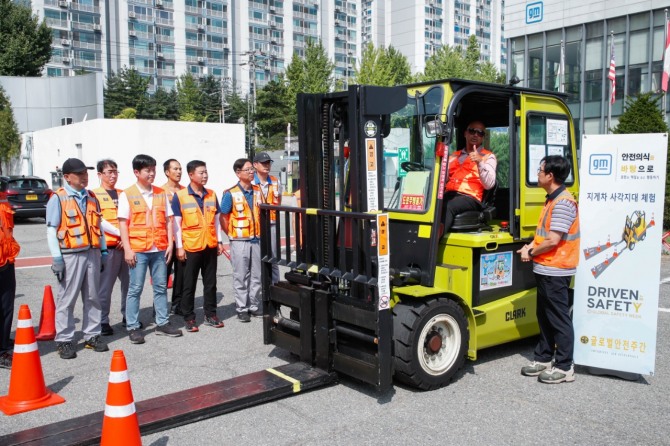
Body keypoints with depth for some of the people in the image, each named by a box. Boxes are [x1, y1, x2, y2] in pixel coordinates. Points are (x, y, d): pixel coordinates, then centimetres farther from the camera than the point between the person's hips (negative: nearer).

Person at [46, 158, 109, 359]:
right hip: (71, 254, -5)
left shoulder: (91, 197, 14)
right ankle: (64, 340, 9)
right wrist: (56, 258, -12)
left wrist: (103, 251, 14)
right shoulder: (58, 198, -4)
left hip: (92, 252, 6)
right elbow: (51, 230, -7)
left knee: (92, 297, 10)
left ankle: (92, 335, 21)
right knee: (67, 299, 0)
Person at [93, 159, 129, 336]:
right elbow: (98, 221, -10)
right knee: (105, 286, -2)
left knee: (128, 281, 9)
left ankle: (128, 315, 24)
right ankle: (103, 321, 7)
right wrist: (121, 234, -14)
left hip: (126, 245, 5)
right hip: (107, 247, -5)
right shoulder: (94, 194, 0)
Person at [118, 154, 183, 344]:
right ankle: (133, 327, 11)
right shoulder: (127, 195, -1)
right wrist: (127, 249, -10)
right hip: (138, 250, -4)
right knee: (135, 289, 2)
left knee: (161, 287, 10)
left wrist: (170, 244, 2)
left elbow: (168, 220, 10)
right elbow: (123, 223, -4)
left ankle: (162, 323, 20)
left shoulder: (161, 193, 9)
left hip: (160, 249, 4)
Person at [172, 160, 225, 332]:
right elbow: (176, 223, -5)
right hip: (191, 247, -4)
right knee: (189, 284, 5)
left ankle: (211, 314, 21)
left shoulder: (211, 195, 8)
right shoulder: (180, 196, -5)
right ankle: (188, 318, 15)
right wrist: (179, 247, -9)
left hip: (210, 246, 4)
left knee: (210, 282, 11)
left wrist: (219, 242, 9)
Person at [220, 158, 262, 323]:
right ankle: (242, 309, 13)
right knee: (241, 277, 3)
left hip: (256, 239, 5)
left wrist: (260, 232, 7)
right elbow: (223, 217, -4)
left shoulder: (258, 191, 5)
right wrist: (232, 235, -2)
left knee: (256, 275, 11)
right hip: (239, 241, -5)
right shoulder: (231, 194, -9)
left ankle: (253, 306, 23)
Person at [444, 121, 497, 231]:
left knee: (448, 207, -36)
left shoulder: (488, 157, 14)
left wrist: (480, 162, -14)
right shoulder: (454, 155, 29)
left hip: (469, 198, -4)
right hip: (449, 195, 4)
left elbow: (489, 184, -3)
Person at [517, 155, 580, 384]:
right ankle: (543, 359, 27)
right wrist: (531, 246, 3)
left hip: (555, 271, -10)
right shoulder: (552, 200, 14)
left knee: (559, 319, -1)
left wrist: (531, 253, -10)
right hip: (545, 269, 10)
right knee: (545, 316, 17)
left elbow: (553, 240, -22)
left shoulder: (563, 202, -18)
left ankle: (564, 367, 8)